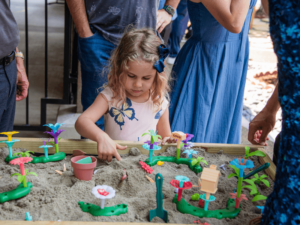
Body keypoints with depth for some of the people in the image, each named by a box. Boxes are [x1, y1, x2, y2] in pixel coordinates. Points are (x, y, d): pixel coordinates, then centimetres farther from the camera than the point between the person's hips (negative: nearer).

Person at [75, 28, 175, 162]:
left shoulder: (160, 102, 2)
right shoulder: (110, 96, -6)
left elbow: (165, 136, 16)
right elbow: (81, 122, -19)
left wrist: (169, 140, -8)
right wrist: (101, 137, -39)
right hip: (112, 161, -2)